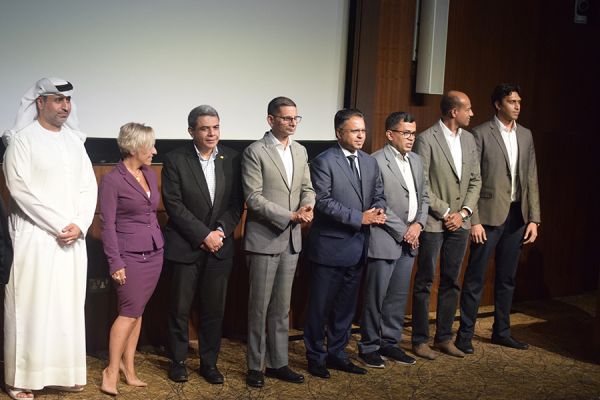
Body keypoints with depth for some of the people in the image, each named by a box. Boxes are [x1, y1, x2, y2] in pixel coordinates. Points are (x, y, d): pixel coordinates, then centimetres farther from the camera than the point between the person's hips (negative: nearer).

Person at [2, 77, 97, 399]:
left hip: (73, 240, 5)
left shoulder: (74, 140, 12)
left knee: (68, 307, 7)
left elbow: (89, 187, 9)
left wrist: (79, 225, -6)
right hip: (35, 238, -5)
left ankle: (63, 373, 15)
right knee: (31, 307, -2)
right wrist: (58, 226, -14)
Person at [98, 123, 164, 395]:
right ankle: (112, 371, 6)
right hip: (130, 256, -6)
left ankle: (128, 367, 16)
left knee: (137, 311, 9)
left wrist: (161, 245, 11)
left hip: (154, 253, 6)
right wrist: (115, 264, -14)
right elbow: (107, 225, -11)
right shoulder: (112, 180, -11)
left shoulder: (150, 175, 9)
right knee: (130, 312, -4)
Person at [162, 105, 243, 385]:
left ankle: (209, 362, 21)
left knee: (214, 309, 8)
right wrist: (204, 235, -15)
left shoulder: (232, 159, 3)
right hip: (185, 247, -2)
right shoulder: (175, 160, -6)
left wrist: (221, 231, -12)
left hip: (220, 246, 2)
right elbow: (174, 205, -11)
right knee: (180, 308, 7)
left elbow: (237, 203, 3)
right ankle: (178, 360, 23)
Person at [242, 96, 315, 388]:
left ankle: (278, 363, 21)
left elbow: (307, 187, 14)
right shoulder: (255, 152, -10)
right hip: (264, 239, -6)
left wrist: (307, 206, -10)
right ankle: (255, 366, 14)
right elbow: (254, 198, -15)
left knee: (282, 306, 12)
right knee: (259, 306, 3)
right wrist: (291, 216, -19)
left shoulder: (300, 151, 10)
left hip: (292, 239, 6)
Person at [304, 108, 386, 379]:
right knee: (320, 305, 5)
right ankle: (315, 357, 19)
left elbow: (379, 194, 13)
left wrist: (379, 210, -11)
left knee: (346, 305, 15)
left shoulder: (370, 162, 10)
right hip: (330, 246, -6)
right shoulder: (324, 162, -11)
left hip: (357, 247, 6)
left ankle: (337, 353, 28)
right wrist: (359, 218, -20)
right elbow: (323, 202, -17)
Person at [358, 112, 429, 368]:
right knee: (375, 297, 2)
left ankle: (390, 342, 24)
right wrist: (402, 231, -12)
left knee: (399, 296, 13)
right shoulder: (376, 162, -12)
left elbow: (423, 196, 17)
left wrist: (418, 224, -1)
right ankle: (369, 347, 14)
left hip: (409, 240, 7)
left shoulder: (416, 161, 13)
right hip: (384, 240, -7)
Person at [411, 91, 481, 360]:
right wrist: (445, 212, -12)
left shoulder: (469, 139, 10)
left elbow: (475, 180, 11)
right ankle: (420, 340, 11)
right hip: (433, 223, -6)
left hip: (459, 222, 6)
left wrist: (463, 212, -2)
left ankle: (444, 337, 22)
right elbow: (421, 184, -13)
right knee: (424, 283, 2)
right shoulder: (426, 139, -10)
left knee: (451, 282, 12)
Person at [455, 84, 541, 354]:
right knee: (475, 278, -1)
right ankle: (465, 334, 9)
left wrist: (534, 218, 6)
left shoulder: (525, 135, 11)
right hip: (489, 214, -6)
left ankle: (501, 331, 26)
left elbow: (531, 178, 12)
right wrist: (474, 220, -14)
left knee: (507, 277, 14)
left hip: (517, 215, 6)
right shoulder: (481, 134, -7)